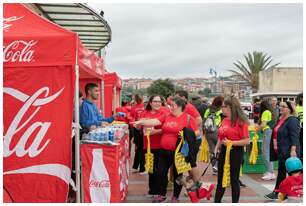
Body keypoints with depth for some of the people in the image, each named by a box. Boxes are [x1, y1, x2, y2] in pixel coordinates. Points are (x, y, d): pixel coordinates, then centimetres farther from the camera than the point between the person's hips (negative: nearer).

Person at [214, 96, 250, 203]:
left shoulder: (240, 122, -14)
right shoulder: (224, 120, 6)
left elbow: (246, 141, -17)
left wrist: (231, 142, -22)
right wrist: (217, 148, 6)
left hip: (235, 152, -7)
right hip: (224, 151, 7)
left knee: (234, 180, 4)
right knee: (220, 179, 15)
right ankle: (216, 201, 27)